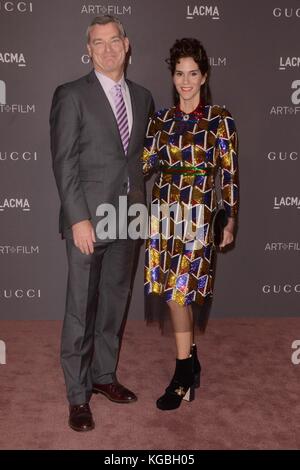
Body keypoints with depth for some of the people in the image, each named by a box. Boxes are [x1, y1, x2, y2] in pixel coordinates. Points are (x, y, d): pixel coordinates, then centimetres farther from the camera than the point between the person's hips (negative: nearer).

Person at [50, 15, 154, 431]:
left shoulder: (142, 97, 12)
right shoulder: (72, 96, -5)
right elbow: (64, 163, -10)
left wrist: (141, 205, 8)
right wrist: (79, 218, -16)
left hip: (127, 219, 5)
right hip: (88, 218, -5)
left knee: (114, 303, 14)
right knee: (81, 308, 1)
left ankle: (104, 375, 31)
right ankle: (78, 394, 15)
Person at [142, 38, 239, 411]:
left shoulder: (220, 120, -1)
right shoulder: (161, 120, 10)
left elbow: (230, 173, 0)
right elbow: (144, 165, 5)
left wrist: (230, 220, 1)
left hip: (198, 214, -4)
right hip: (164, 211, 4)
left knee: (179, 290, -5)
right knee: (177, 290, 8)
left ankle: (184, 375, 9)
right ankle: (190, 360, 26)